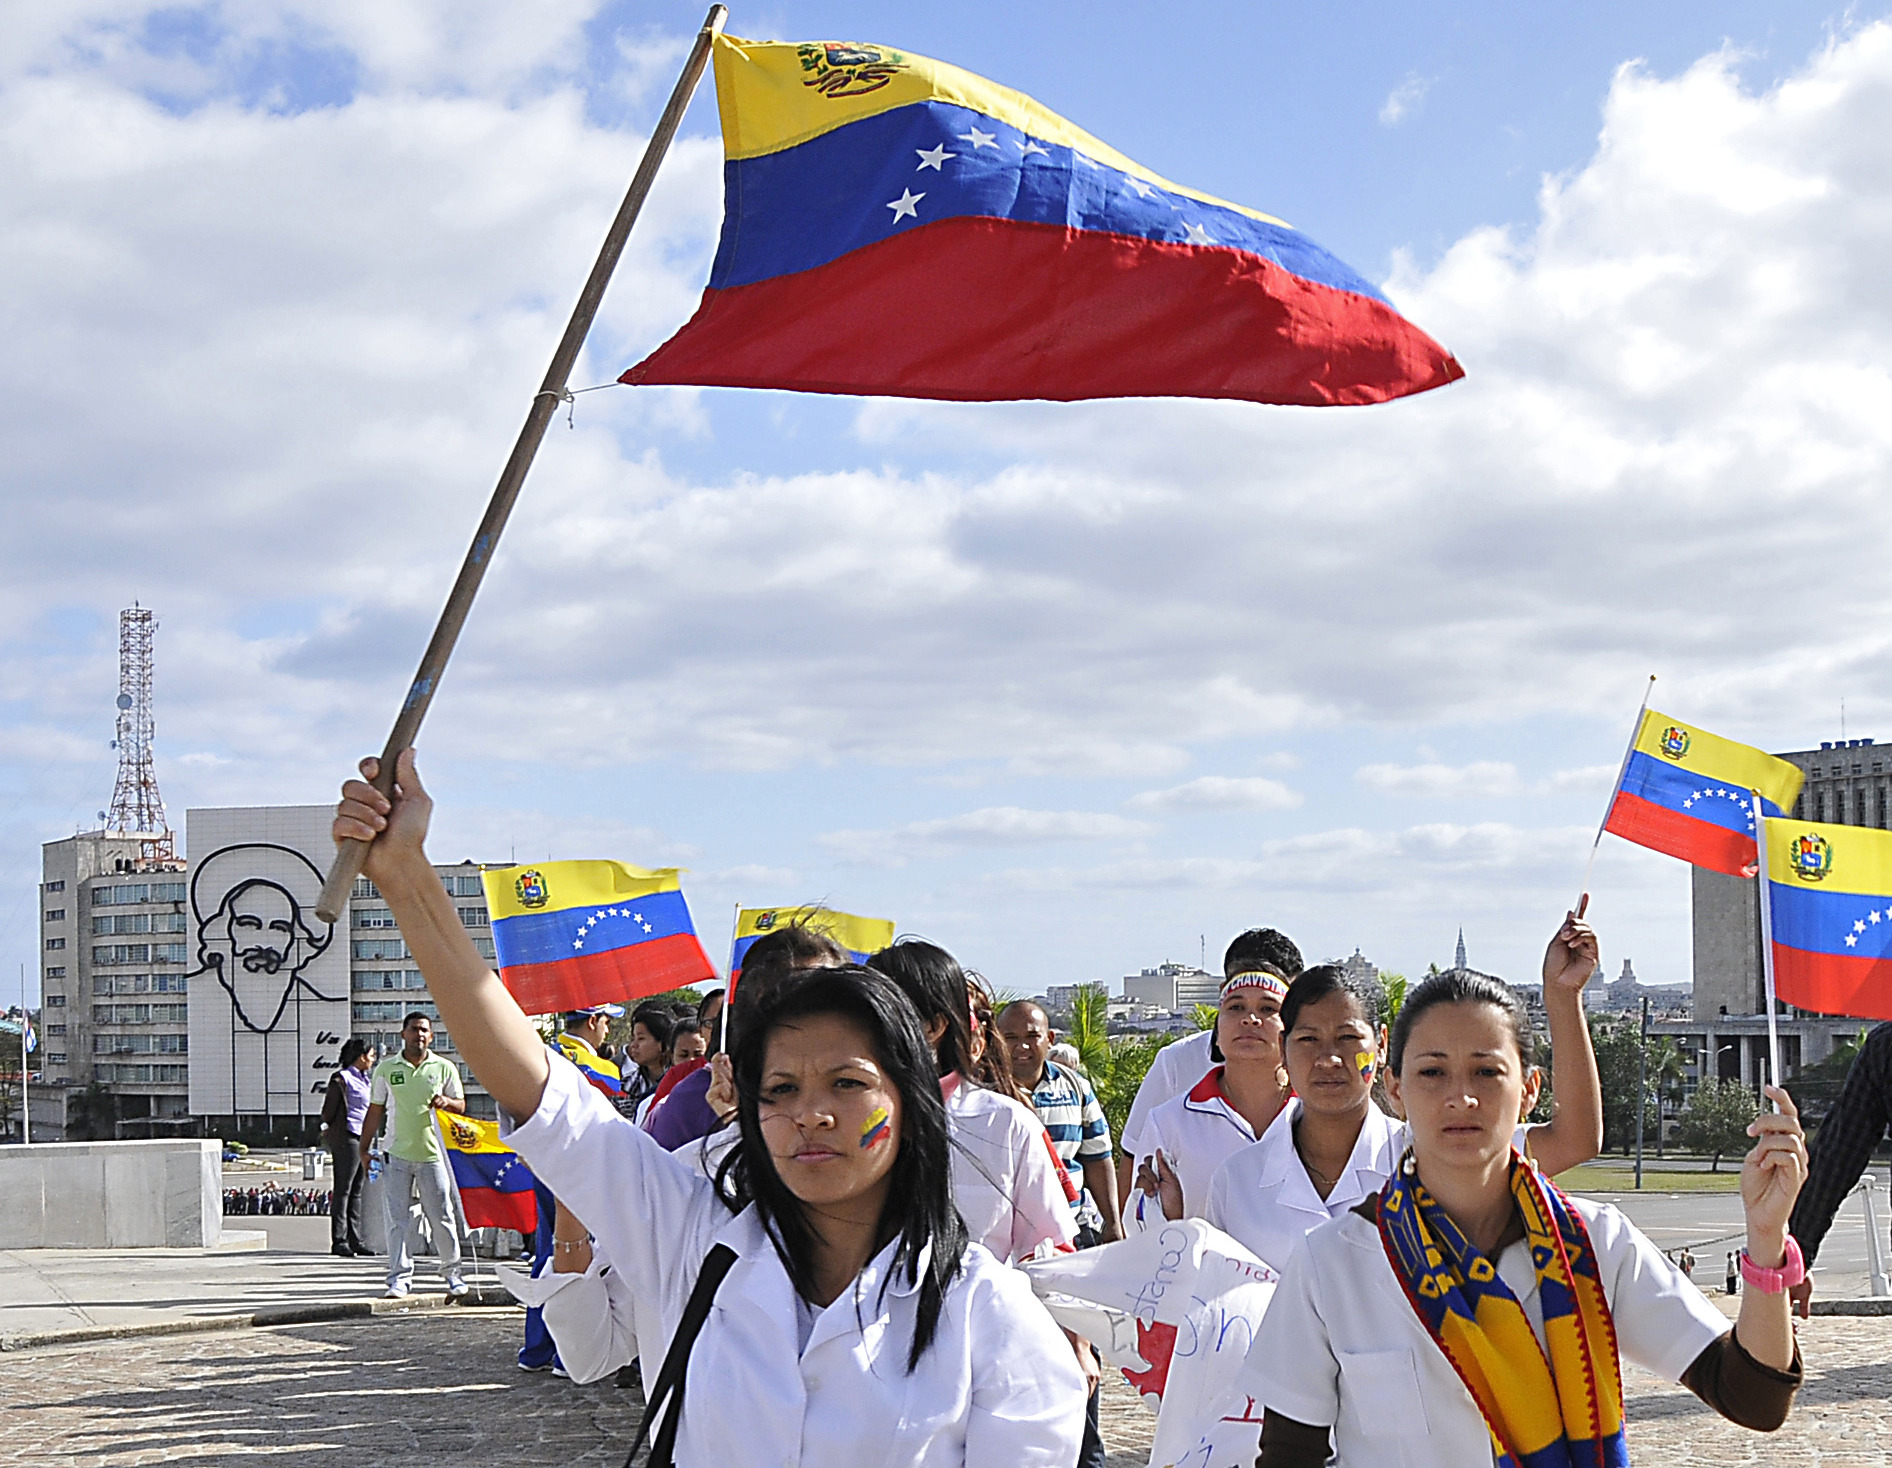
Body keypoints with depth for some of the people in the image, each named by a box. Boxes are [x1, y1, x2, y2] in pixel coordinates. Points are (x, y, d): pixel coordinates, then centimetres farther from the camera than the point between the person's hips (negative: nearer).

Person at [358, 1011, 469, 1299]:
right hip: (397, 1155, 0)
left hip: (432, 1153, 0)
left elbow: (461, 1106, 13)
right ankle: (400, 1277, 3)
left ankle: (452, 1272, 16)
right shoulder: (386, 1069, 7)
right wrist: (365, 1148, 7)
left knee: (442, 1216, 2)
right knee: (398, 1218, -2)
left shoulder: (444, 1068, 6)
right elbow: (375, 1110, 11)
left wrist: (446, 1102, -10)